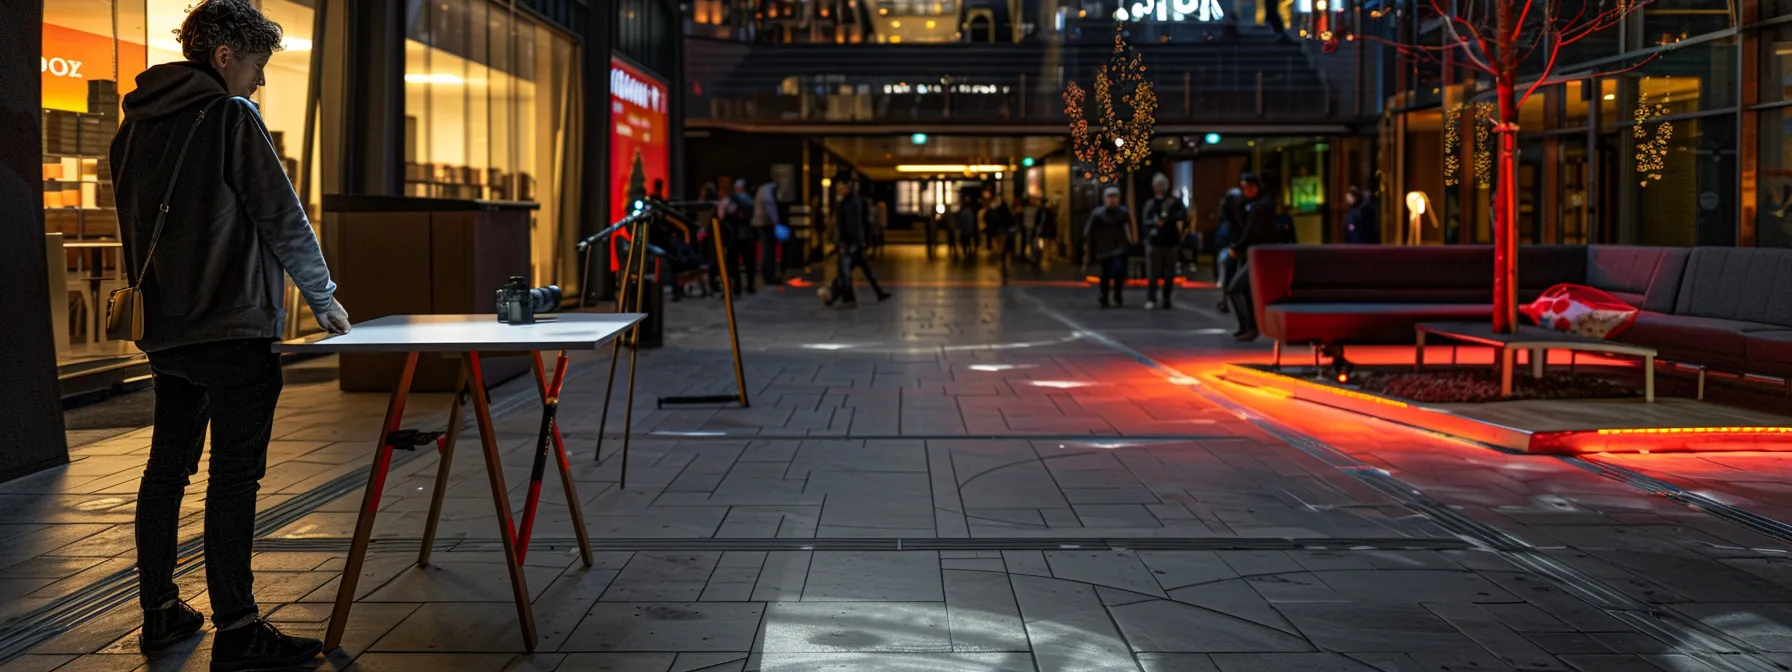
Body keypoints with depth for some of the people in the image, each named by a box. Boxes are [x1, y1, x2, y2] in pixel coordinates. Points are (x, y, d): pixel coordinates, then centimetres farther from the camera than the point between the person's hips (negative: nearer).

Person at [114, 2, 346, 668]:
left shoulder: (136, 124, 13)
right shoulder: (229, 115, -10)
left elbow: (135, 226, 19)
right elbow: (284, 218, -9)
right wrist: (323, 297, 3)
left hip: (165, 331, 8)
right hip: (233, 327, -8)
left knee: (166, 468, 15)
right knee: (235, 474, -7)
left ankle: (159, 612, 24)